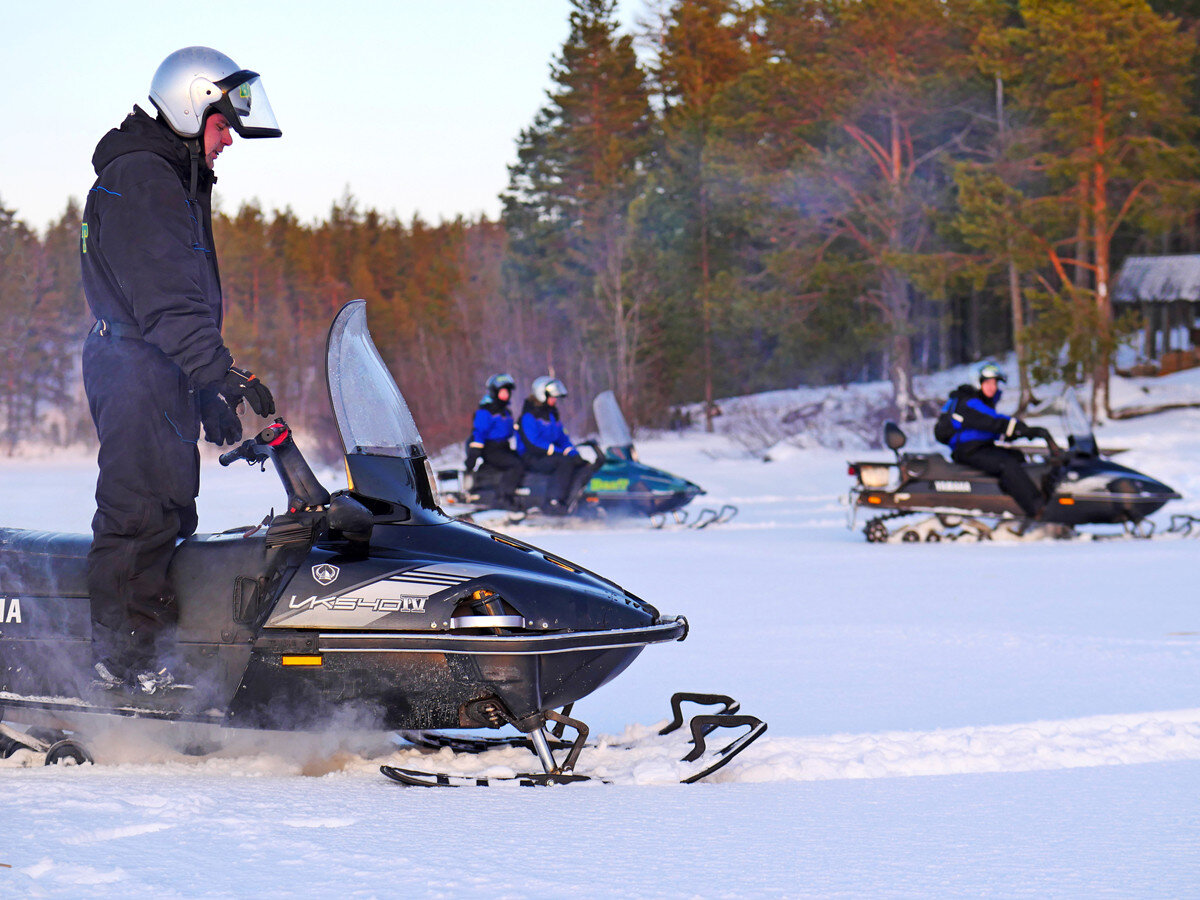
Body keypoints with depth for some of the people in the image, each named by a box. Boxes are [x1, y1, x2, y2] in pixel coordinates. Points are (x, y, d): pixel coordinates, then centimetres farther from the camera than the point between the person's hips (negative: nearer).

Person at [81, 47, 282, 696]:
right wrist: (224, 374, -27)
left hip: (164, 375, 11)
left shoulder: (175, 181, 21)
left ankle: (153, 656, 16)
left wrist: (208, 395, 23)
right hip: (135, 370, -11)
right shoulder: (137, 179, -13)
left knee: (169, 516, 12)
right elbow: (162, 299, -22)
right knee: (141, 514, -12)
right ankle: (127, 664, -12)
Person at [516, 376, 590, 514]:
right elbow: (533, 444, -19)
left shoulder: (552, 414, 17)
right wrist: (562, 453, -21)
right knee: (565, 462, -33)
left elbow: (562, 438, 20)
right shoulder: (529, 415, -10)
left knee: (584, 465, -12)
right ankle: (555, 504, -35)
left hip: (551, 455, 8)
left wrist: (573, 453, -1)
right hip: (532, 458, -8)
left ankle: (569, 503, -27)